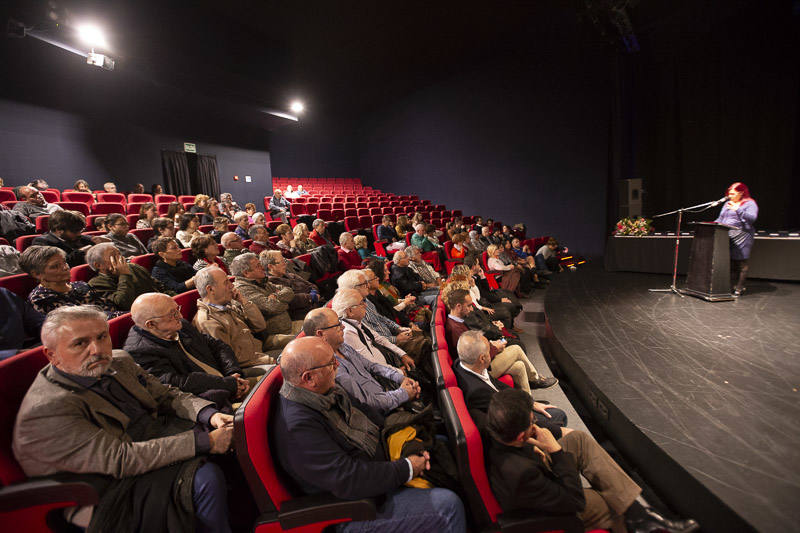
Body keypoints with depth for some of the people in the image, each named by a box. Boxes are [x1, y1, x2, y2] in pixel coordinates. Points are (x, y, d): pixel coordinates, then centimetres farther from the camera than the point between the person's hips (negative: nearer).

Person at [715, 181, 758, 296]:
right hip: (726, 237, 6)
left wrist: (738, 210, -22)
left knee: (741, 263, -3)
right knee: (730, 262, 6)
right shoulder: (727, 204, 22)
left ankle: (739, 288, 0)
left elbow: (752, 218, -15)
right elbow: (720, 219, 26)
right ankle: (732, 286, 11)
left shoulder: (750, 204, 1)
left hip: (741, 238, -6)